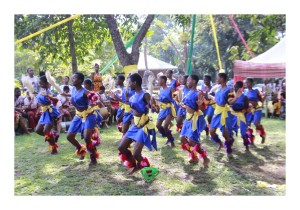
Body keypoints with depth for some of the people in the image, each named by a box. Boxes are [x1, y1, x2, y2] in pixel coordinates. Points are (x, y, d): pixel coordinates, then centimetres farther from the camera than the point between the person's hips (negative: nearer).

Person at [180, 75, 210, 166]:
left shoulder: (198, 93, -17)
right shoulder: (189, 92, 9)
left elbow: (201, 108, -20)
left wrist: (200, 104, -37)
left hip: (195, 118, -9)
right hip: (188, 117, 9)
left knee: (192, 141, -9)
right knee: (183, 138, 11)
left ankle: (205, 158, 12)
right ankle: (194, 157, 26)